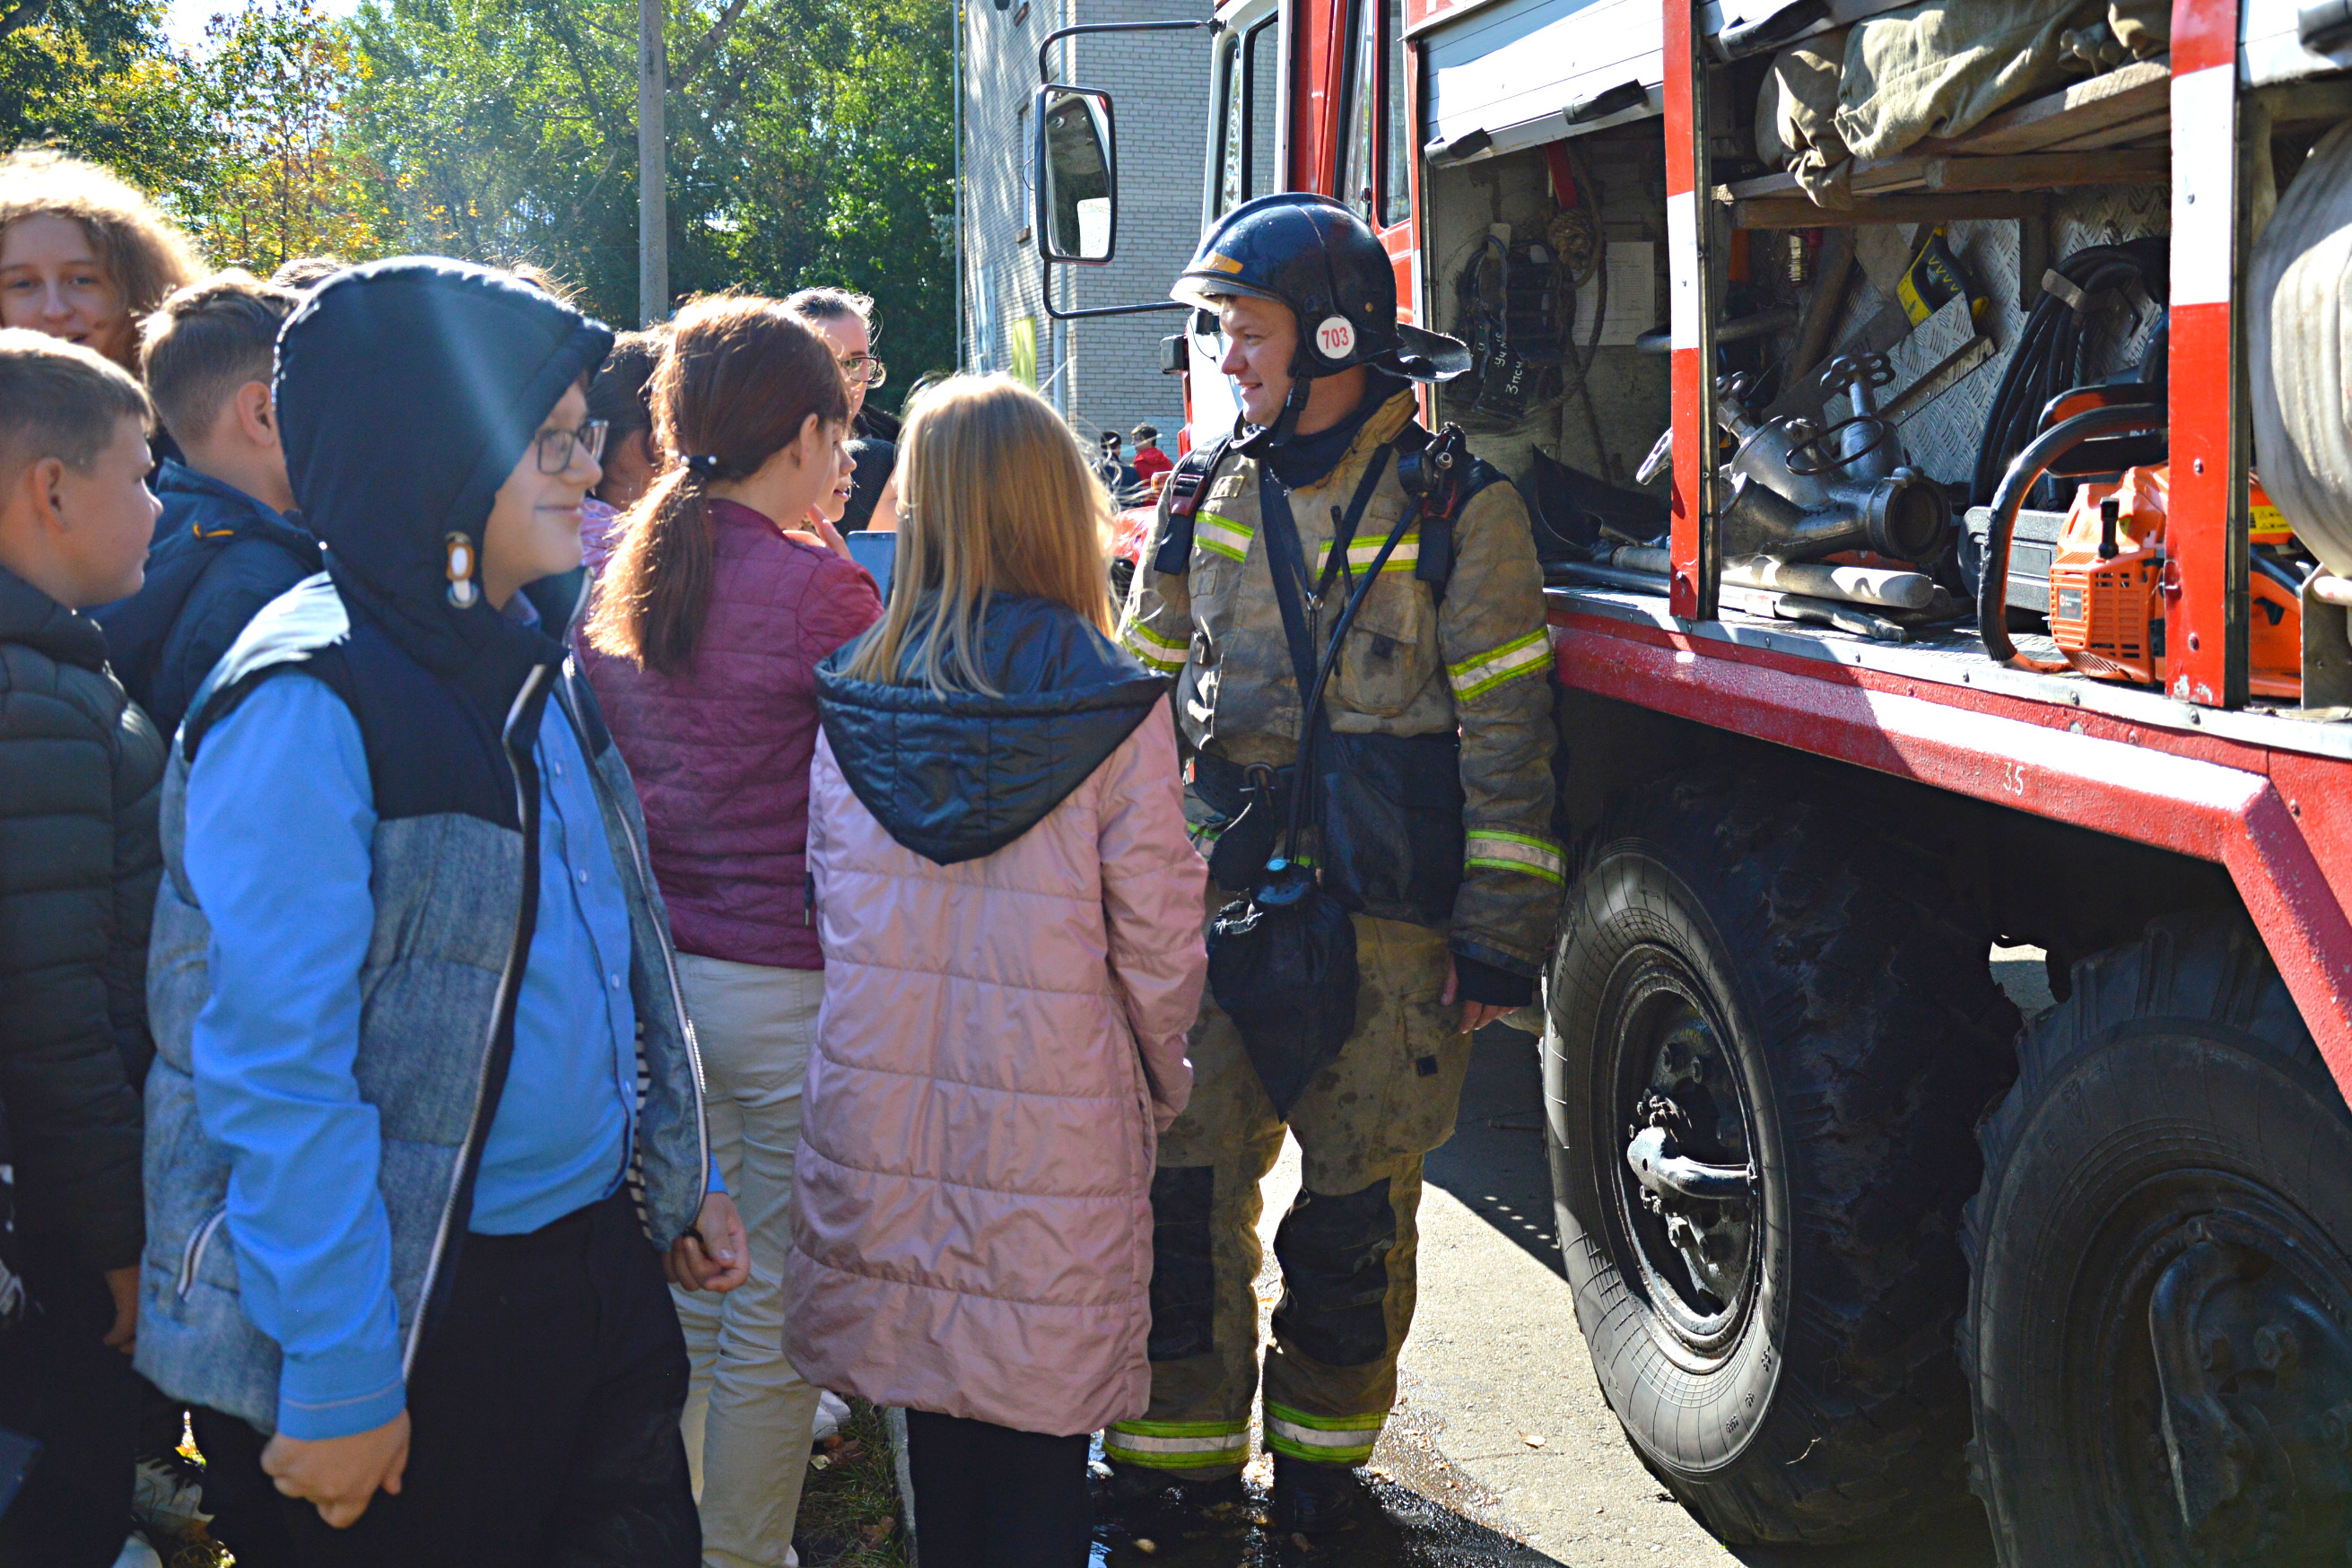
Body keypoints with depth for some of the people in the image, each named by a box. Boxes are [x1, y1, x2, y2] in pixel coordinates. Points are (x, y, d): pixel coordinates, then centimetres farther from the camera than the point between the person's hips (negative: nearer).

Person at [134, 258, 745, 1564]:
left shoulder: (525, 659, 8)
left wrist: (676, 1176, 16)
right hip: (411, 1327, -8)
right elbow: (277, 1073, -22)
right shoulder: (307, 704, -19)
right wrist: (337, 1381, -22)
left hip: (597, 1261, 8)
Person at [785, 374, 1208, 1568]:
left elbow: (832, 903, 7)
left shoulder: (852, 707, -2)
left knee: (935, 1410, 19)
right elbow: (1157, 942, -6)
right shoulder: (1114, 717, -12)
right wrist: (1163, 1078, 12)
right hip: (1055, 1127, -3)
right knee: (1038, 1426, 9)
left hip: (882, 1105, 3)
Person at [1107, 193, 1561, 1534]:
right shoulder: (1220, 492, 10)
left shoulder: (1457, 507, -5)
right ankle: (1178, 1450, 19)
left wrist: (1501, 941, -9)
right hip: (1215, 901, 4)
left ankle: (1321, 1445, 27)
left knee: (1357, 1201, 7)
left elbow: (1506, 734, -6)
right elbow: (1156, 689, 21)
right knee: (1181, 1180, 3)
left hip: (1386, 921, -3)